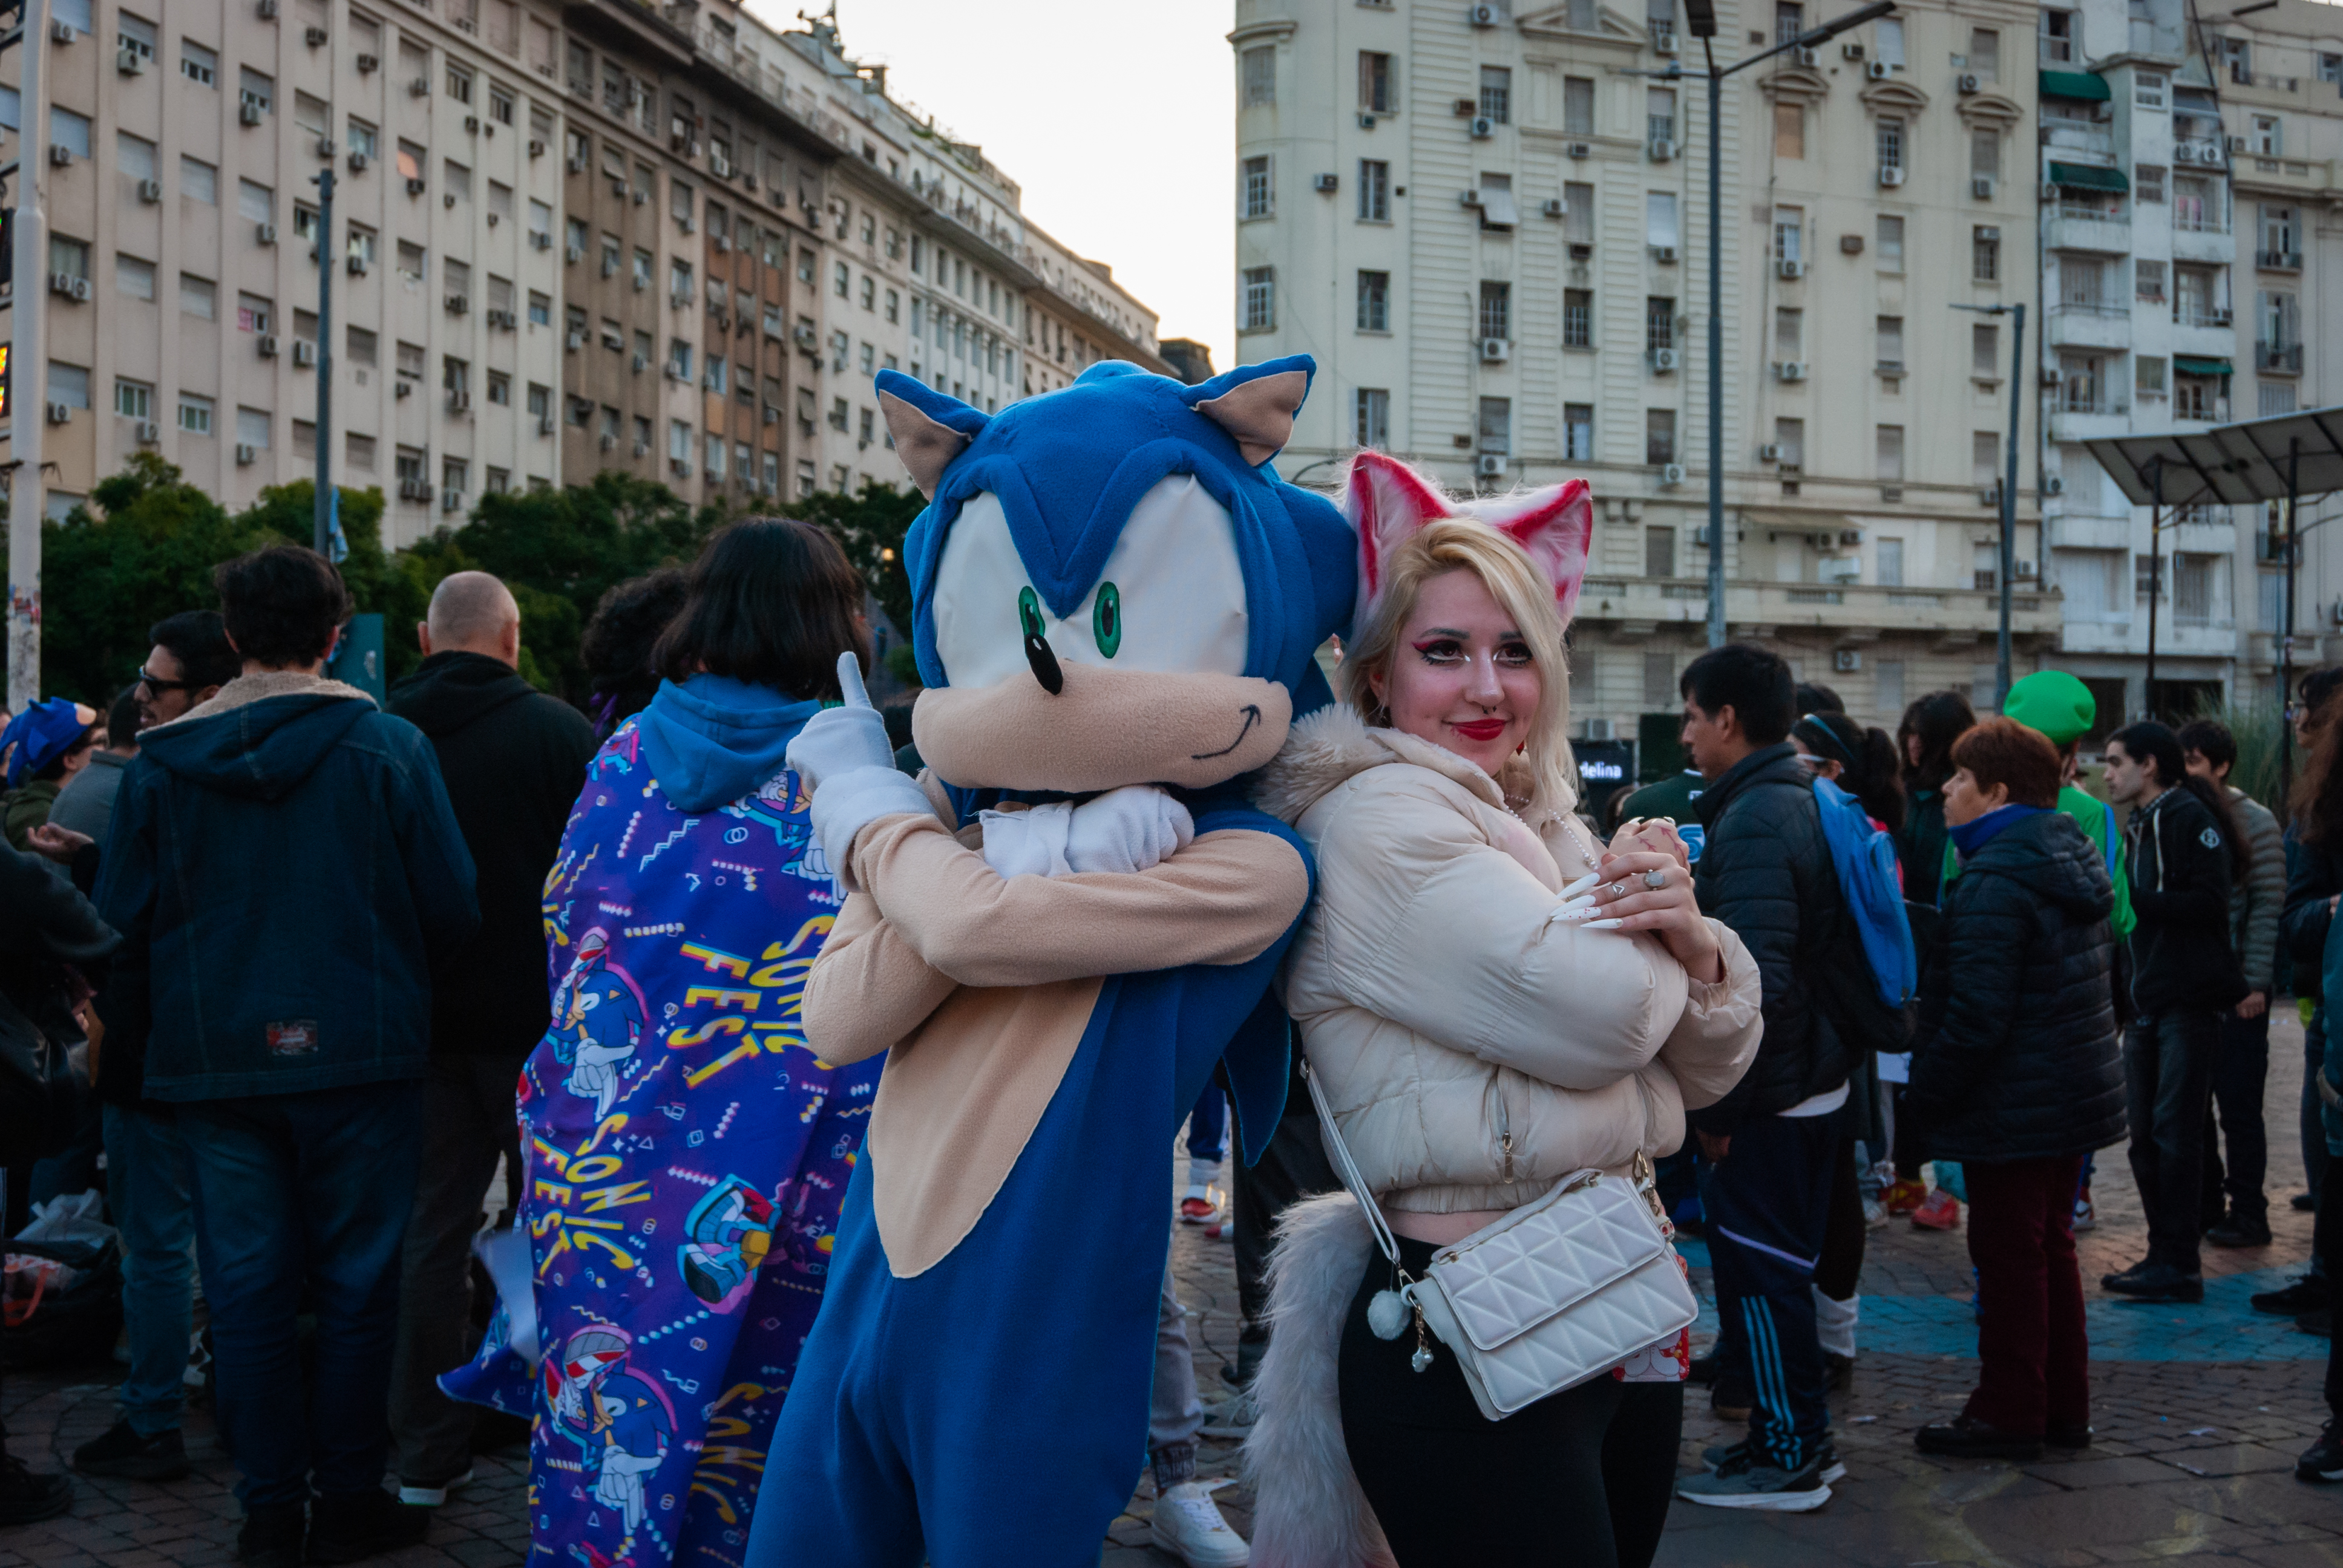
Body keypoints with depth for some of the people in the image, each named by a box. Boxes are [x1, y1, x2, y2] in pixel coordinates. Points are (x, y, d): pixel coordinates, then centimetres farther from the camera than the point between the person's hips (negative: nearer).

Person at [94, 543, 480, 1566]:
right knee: (357, 1284, 8)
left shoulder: (160, 764, 1)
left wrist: (138, 1043, 16)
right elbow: (450, 907, -5)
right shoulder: (387, 747, -7)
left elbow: (122, 926, 3)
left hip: (215, 1062, 2)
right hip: (358, 1057, -2)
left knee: (246, 1289, 10)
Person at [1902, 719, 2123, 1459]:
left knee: (2009, 1259, 1)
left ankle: (2009, 1415, 11)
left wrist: (1928, 1089, -14)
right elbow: (2105, 972, 19)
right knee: (2050, 1248, 18)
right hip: (2076, 1091, 10)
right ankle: (2064, 1407, 26)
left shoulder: (1994, 882, -21)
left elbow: (1976, 1014, -25)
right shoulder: (2073, 859, 10)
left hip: (2013, 1110, -10)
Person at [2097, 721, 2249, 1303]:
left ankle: (2179, 1266, 0)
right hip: (2147, 1006, 9)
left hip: (2189, 1003, -9)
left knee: (2176, 1132, -6)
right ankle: (2163, 1255, 17)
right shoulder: (2139, 826, 19)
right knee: (2144, 1134, 9)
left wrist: (2133, 899, -19)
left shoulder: (2191, 818, -9)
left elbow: (2209, 902, -19)